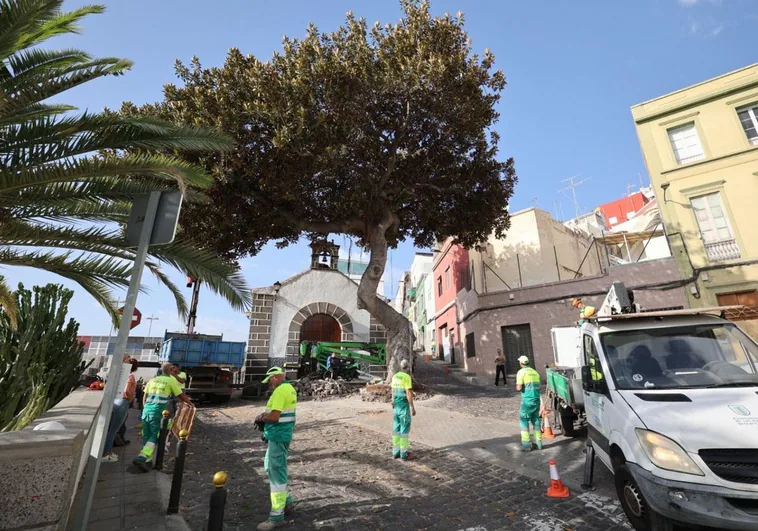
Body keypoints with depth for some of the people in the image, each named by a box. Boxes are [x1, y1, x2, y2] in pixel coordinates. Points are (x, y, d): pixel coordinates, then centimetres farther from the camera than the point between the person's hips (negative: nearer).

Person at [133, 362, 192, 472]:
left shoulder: (153, 380, 15)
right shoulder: (171, 380, 0)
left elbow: (144, 397, 18)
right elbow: (181, 396, 5)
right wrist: (190, 403, 21)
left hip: (147, 410, 6)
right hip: (158, 412, -5)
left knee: (146, 436, 14)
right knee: (154, 436, 2)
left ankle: (147, 460, 15)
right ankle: (141, 458, -13)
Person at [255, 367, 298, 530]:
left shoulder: (280, 390, -21)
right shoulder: (290, 388, 10)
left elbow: (274, 417, -26)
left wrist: (261, 418, -7)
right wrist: (265, 414, 8)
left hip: (278, 436, -10)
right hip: (283, 434, 10)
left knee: (276, 472, -2)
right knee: (270, 466, 23)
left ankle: (277, 515, 7)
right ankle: (285, 498, 33)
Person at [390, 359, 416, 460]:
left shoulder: (395, 376, 8)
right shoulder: (407, 377, -17)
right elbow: (409, 393, -20)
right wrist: (413, 407, -13)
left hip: (396, 406, 7)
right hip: (404, 406, -7)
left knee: (396, 428, 12)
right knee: (404, 429, 2)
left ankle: (396, 452, 19)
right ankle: (404, 453, 8)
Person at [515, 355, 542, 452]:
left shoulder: (521, 372, -9)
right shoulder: (535, 372, 11)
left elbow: (519, 388, -14)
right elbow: (537, 386, 17)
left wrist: (517, 386, 6)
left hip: (527, 400, -6)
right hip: (537, 399, 6)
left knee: (524, 420, 3)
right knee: (536, 420, 17)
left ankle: (526, 444, 2)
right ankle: (538, 442, 22)